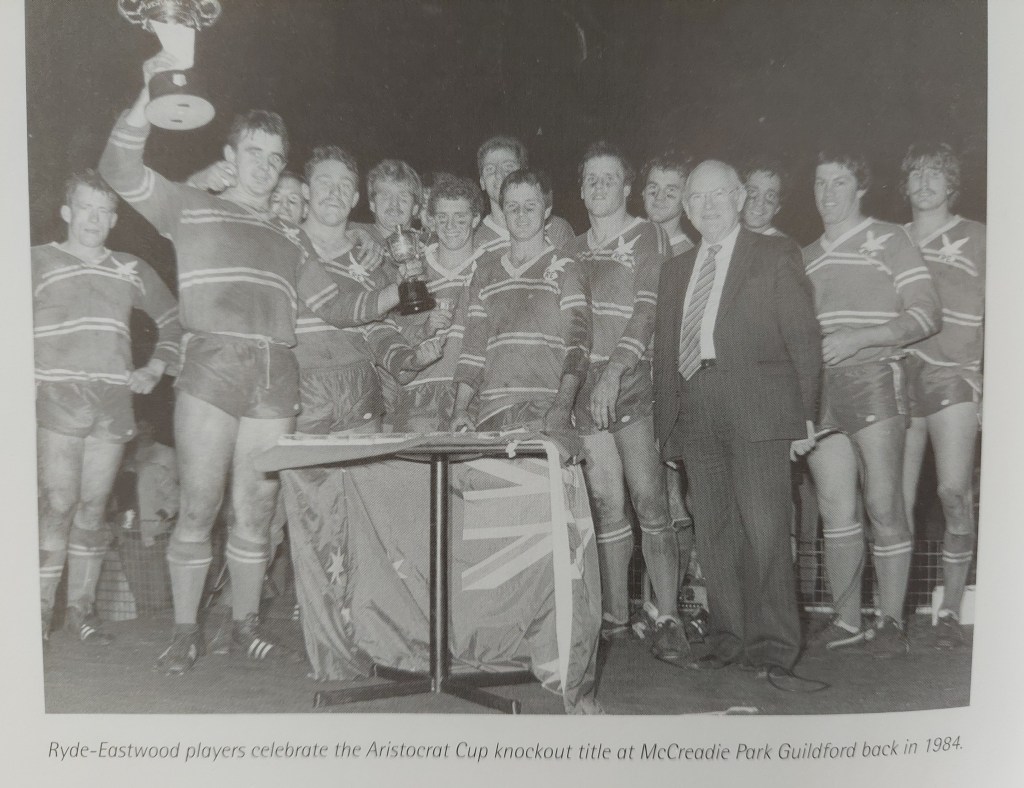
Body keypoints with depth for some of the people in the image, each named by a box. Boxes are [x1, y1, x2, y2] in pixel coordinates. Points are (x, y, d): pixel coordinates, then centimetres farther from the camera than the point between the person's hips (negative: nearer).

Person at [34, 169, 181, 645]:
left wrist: (155, 370, 13)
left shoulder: (131, 271, 15)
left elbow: (172, 319, 24)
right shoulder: (38, 262, 7)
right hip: (58, 398, -3)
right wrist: (29, 379, -6)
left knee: (93, 507, 5)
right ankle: (42, 608, 2)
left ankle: (82, 607, 13)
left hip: (114, 402, 3)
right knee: (59, 504, -8)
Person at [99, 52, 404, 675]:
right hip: (213, 368, -3)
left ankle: (245, 624, 19)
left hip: (277, 378, 4)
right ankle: (186, 631, 11)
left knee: (257, 510, 6)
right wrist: (151, 93, -11)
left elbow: (337, 308, 20)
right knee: (199, 506, -2)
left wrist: (397, 294, 3)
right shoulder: (191, 209, 13)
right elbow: (121, 170, -1)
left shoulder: (291, 238, 24)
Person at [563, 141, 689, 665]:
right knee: (606, 504, 4)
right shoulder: (573, 252, 20)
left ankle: (667, 619, -5)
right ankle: (614, 617, 11)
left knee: (648, 499, -10)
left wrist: (613, 372, -18)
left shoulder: (648, 238, 5)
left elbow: (648, 311, -7)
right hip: (584, 387, 4)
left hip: (632, 381, -4)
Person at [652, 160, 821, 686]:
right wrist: (665, 423, 10)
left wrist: (804, 415, -5)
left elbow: (803, 340, 3)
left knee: (764, 528, -8)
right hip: (695, 415, 4)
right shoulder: (675, 271, 22)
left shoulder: (776, 256, 9)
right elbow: (664, 351, 18)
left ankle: (773, 649, 1)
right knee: (713, 533, 5)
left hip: (757, 411, -4)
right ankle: (729, 640, 14)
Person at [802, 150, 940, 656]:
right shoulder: (806, 257, 21)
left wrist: (856, 338, -14)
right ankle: (846, 622, 11)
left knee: (884, 507, -6)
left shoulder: (888, 240, 6)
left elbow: (926, 315, -3)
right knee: (836, 510, 3)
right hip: (816, 390, 5)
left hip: (870, 381, -4)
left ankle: (891, 623, 4)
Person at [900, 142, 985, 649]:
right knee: (896, 504, -1)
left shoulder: (977, 240, 11)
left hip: (953, 376, -2)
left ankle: (950, 612, -2)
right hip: (898, 377, 2)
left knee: (954, 492, -15)